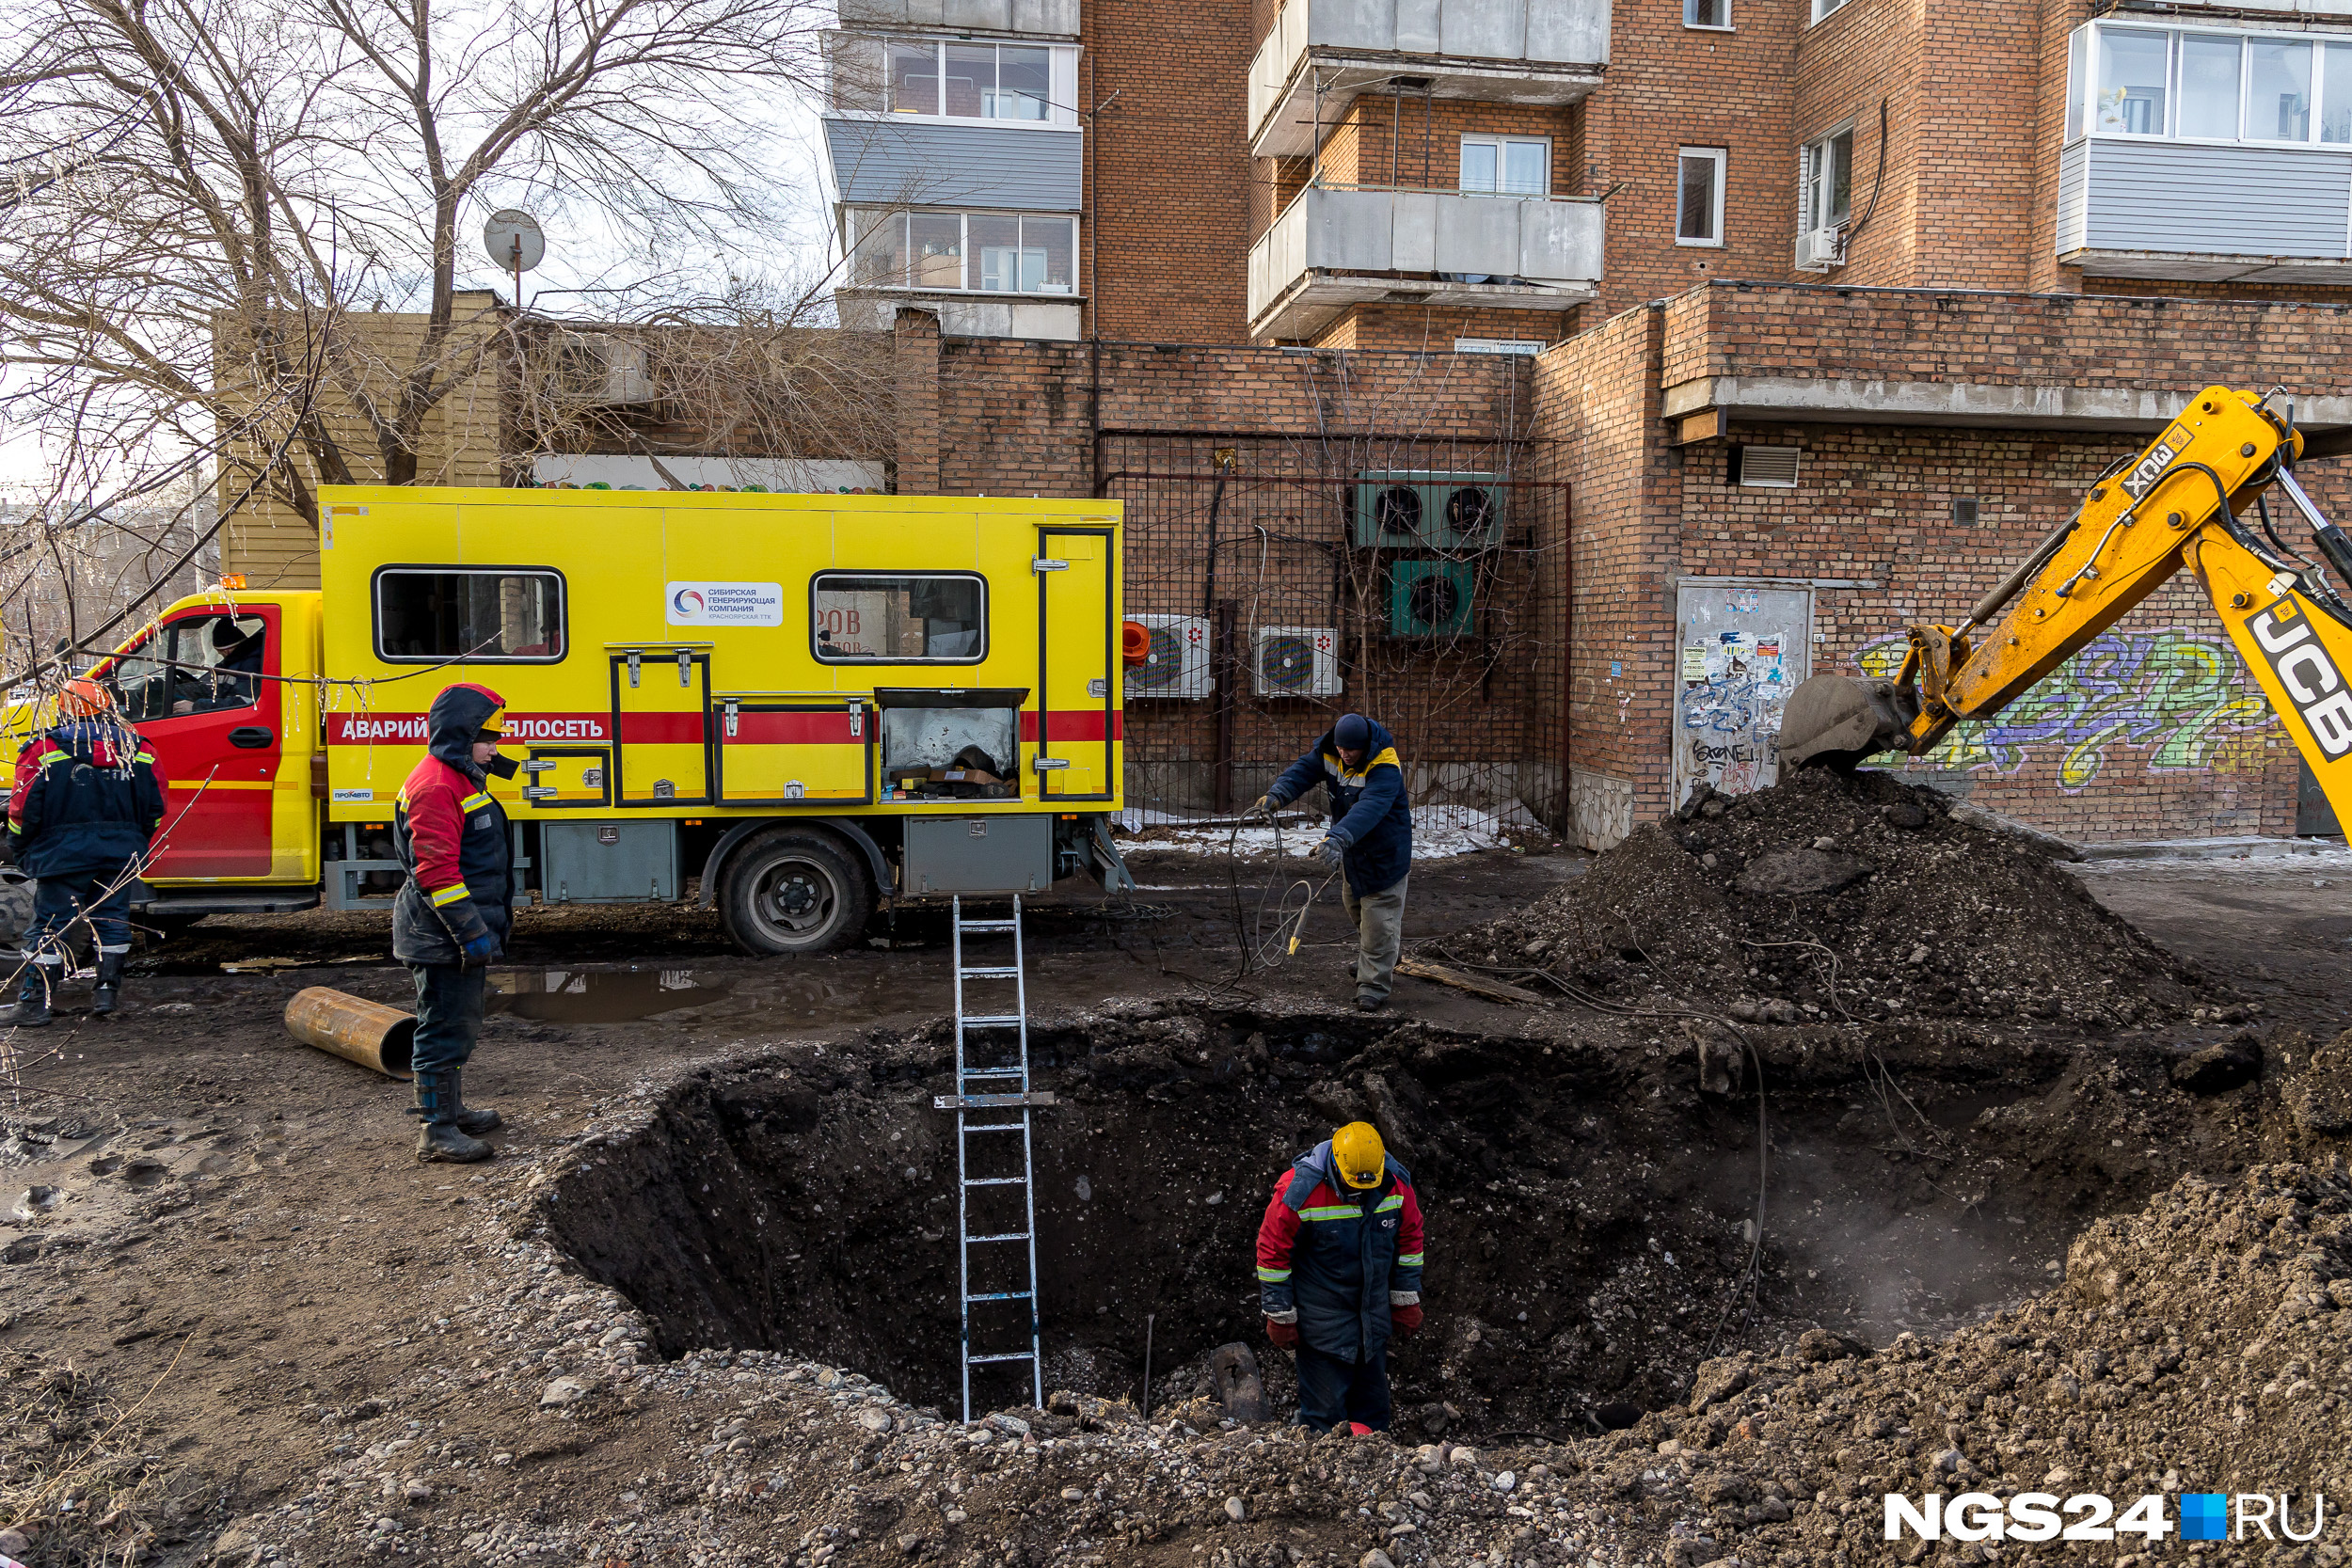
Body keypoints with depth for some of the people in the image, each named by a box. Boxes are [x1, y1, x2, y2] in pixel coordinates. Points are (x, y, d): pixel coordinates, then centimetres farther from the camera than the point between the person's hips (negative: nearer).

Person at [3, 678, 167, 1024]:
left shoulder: (46, 748, -6)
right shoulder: (137, 748, 5)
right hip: (121, 855, 3)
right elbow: (154, 808, 9)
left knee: (49, 927, 3)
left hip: (64, 853, -3)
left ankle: (34, 1003, 5)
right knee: (112, 921, 12)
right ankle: (107, 991, 13)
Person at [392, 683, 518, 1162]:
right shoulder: (435, 786, -19)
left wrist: (482, 927, 27)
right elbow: (436, 870, -25)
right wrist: (471, 932, -24)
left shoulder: (461, 780, 16)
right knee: (445, 1028, -5)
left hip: (460, 936, 11)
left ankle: (452, 1109, 33)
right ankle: (436, 1131, 2)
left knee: (460, 1023, 20)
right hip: (443, 938, -11)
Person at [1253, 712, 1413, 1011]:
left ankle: (1374, 985, 1)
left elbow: (1369, 809, -48)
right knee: (1354, 905, 24)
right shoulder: (1329, 753, -11)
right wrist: (1276, 795, -41)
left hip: (1384, 852, -8)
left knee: (1379, 921, -6)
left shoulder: (1385, 768, -34)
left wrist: (1338, 838, -62)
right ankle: (1368, 961, 47)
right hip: (1352, 848, 8)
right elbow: (1303, 770, -20)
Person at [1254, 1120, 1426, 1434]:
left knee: (1373, 1404, 17)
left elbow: (1409, 1238, 5)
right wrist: (1280, 1317, -8)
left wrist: (1406, 1302, 9)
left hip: (1374, 1313, 5)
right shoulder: (1299, 1191, -24)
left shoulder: (1396, 1184, -11)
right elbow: (1272, 1252, -14)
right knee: (1326, 1409, -2)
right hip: (1322, 1320, -5)